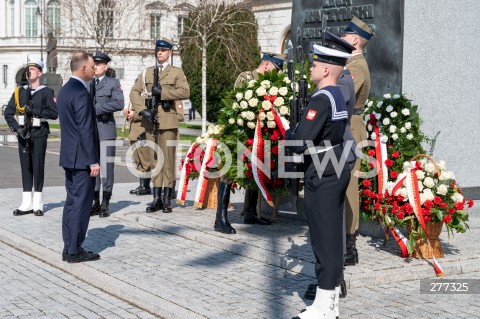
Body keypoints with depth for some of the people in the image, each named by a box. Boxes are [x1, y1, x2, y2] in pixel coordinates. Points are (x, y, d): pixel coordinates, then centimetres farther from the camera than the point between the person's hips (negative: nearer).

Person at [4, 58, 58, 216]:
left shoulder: (47, 92, 0)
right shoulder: (19, 91, 10)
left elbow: (54, 114, -9)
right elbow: (8, 113, 6)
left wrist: (34, 111, -16)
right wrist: (17, 128, -9)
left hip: (39, 133, -4)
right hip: (23, 133, 4)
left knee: (38, 166, -2)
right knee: (25, 166, 5)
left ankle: (38, 203, 5)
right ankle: (27, 203, 10)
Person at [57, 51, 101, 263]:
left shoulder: (64, 90, 13)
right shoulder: (81, 93, -17)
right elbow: (86, 130, -20)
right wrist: (93, 161, -18)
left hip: (68, 156, 10)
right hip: (82, 158, -10)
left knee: (72, 202, 13)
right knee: (81, 203, -4)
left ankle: (69, 248, 18)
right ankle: (75, 251, 1)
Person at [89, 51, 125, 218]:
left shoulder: (113, 83, 4)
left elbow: (119, 104, -11)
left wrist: (97, 108, -15)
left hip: (105, 130, -4)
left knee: (106, 167, -3)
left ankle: (105, 204, 4)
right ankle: (95, 203, 12)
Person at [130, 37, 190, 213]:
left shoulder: (176, 72, 6)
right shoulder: (147, 72, 16)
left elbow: (185, 92, -10)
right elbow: (134, 92, 8)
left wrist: (162, 92, -14)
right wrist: (143, 110, -7)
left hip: (168, 121, -3)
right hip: (150, 121, 3)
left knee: (168, 159, -3)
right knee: (154, 159, 5)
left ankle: (166, 199, 2)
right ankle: (157, 198, 10)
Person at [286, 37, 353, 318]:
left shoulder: (321, 99, -19)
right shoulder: (339, 96, 11)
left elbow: (300, 143, -24)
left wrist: (287, 132, -5)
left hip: (322, 178, -9)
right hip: (337, 172, 10)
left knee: (324, 237, -4)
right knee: (333, 236, 14)